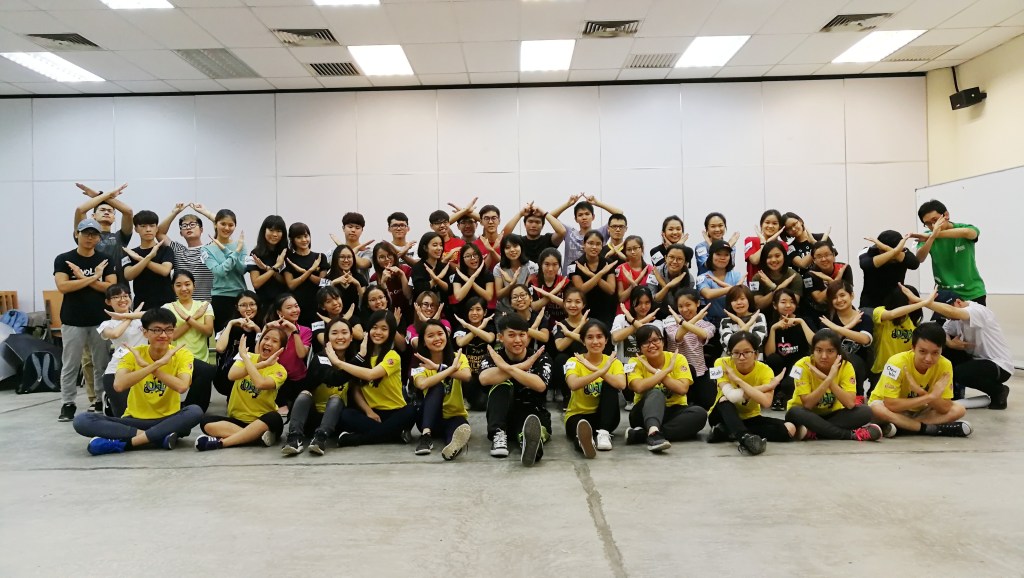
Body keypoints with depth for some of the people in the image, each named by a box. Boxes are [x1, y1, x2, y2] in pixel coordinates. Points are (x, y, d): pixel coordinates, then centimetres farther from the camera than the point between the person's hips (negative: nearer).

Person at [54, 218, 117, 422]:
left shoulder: (105, 260, 5)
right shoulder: (63, 259, 0)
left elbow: (111, 287, -6)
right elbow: (63, 286, -14)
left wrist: (82, 278, -12)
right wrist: (93, 277, -14)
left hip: (100, 320, 2)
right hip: (73, 321, -2)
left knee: (102, 364, 8)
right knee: (70, 365, 5)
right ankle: (68, 404, 14)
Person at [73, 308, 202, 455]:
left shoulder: (182, 354, -7)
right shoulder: (133, 354, -5)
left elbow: (182, 387, -27)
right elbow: (118, 385, -25)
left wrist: (146, 365, -24)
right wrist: (157, 364, -28)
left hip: (169, 420, -2)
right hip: (135, 420, 2)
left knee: (195, 411, -33)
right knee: (81, 421, -21)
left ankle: (124, 442, -27)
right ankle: (161, 438, -28)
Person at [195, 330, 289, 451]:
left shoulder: (279, 371, -6)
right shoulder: (248, 357, 5)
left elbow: (260, 383, -28)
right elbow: (232, 375, -16)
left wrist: (245, 357, -17)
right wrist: (261, 364, -22)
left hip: (261, 423, -3)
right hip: (237, 419, 3)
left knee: (274, 418, -35)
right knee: (206, 422, -21)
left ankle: (220, 442, -31)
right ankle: (259, 437, -30)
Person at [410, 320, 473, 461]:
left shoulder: (458, 357, -1)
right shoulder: (419, 363, -5)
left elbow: (466, 376, -24)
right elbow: (422, 384, -29)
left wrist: (438, 367, -27)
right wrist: (451, 368, -26)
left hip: (455, 416, 0)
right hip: (431, 418, 0)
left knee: (461, 426, -37)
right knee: (437, 387, -31)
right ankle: (426, 435, -42)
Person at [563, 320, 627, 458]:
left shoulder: (613, 362, -1)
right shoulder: (574, 362, -7)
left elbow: (621, 385, -24)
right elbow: (573, 385, -31)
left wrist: (596, 369, -30)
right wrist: (601, 371, -36)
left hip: (604, 417, 3)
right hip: (578, 415, -3)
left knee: (610, 384, -25)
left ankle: (603, 433, -32)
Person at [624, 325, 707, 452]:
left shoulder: (678, 359, -3)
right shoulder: (635, 362, -6)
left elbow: (683, 389, -18)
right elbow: (639, 387, -26)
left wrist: (656, 372, -19)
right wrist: (666, 370, -21)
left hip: (673, 412, 2)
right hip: (646, 412, -2)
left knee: (700, 413, -28)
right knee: (655, 392, -32)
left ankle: (641, 434, -36)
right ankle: (653, 433, -60)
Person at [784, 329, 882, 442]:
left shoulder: (845, 367, -14)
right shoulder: (803, 366, -21)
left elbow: (850, 404, -25)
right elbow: (807, 404, -27)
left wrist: (827, 379, -34)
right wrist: (828, 379, -35)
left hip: (831, 415, 2)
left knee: (865, 411, -23)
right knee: (794, 412, -36)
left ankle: (813, 433, -28)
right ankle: (852, 434, -29)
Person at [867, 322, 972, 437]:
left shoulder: (945, 365, -17)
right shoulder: (897, 362, -28)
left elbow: (945, 408, -17)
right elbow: (890, 405, -32)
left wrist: (921, 392, -34)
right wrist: (930, 397, -33)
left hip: (920, 410, 5)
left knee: (959, 409, -15)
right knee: (876, 408, -35)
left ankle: (900, 426, -20)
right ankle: (933, 429, -23)